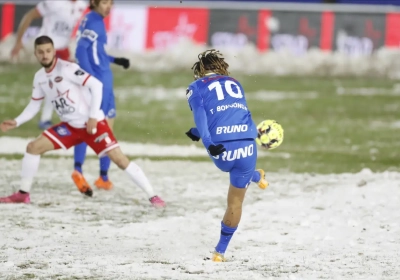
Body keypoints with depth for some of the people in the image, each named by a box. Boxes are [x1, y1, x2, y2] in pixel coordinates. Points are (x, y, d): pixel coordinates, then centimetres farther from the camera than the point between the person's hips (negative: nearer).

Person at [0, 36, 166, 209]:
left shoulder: (67, 69, -18)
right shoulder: (39, 77, 5)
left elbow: (96, 85, -21)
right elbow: (34, 105, 17)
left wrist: (93, 117, -22)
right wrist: (17, 122, 5)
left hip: (92, 124, -7)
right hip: (70, 126, 7)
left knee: (119, 158, -14)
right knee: (33, 147, -3)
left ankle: (152, 196, -8)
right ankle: (23, 194, 7)